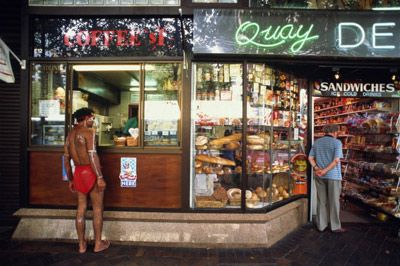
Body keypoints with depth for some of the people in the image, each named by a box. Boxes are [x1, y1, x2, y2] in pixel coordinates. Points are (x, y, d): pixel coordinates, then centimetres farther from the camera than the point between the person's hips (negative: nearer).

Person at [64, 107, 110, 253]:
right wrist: (100, 177, -20)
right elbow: (92, 156, -21)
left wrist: (70, 179, 21)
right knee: (97, 209, 6)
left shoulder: (70, 134, 12)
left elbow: (66, 159, 14)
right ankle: (98, 244, 16)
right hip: (90, 172, -7)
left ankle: (82, 244, 23)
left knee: (81, 208, 14)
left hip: (78, 172, 7)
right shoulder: (88, 132, -12)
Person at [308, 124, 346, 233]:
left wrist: (316, 168, -9)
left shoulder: (317, 142, 7)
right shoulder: (337, 142, -8)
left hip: (319, 176, 4)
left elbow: (310, 157, 2)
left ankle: (321, 225, 19)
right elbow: (336, 160, -17)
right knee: (333, 202, 7)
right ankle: (335, 226, 18)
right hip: (333, 176, -4)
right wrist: (325, 170, -16)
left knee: (321, 201, 11)